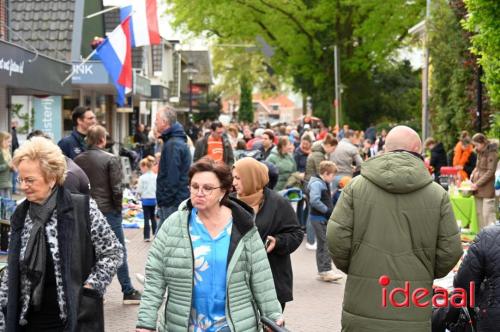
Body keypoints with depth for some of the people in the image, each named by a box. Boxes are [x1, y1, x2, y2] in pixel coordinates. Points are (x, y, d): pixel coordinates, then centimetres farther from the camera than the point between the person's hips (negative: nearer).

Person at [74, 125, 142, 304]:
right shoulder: (111, 159, -10)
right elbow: (116, 189, -14)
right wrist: (118, 208, 0)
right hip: (108, 211, -4)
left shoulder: (78, 160, 3)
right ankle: (128, 292, 8)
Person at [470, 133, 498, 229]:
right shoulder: (480, 152, 12)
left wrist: (477, 184, -16)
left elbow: (490, 172, -15)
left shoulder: (492, 153, -12)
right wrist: (472, 176, 4)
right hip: (478, 189, 8)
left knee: (488, 215, -8)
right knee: (479, 214, 11)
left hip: (487, 190, -8)